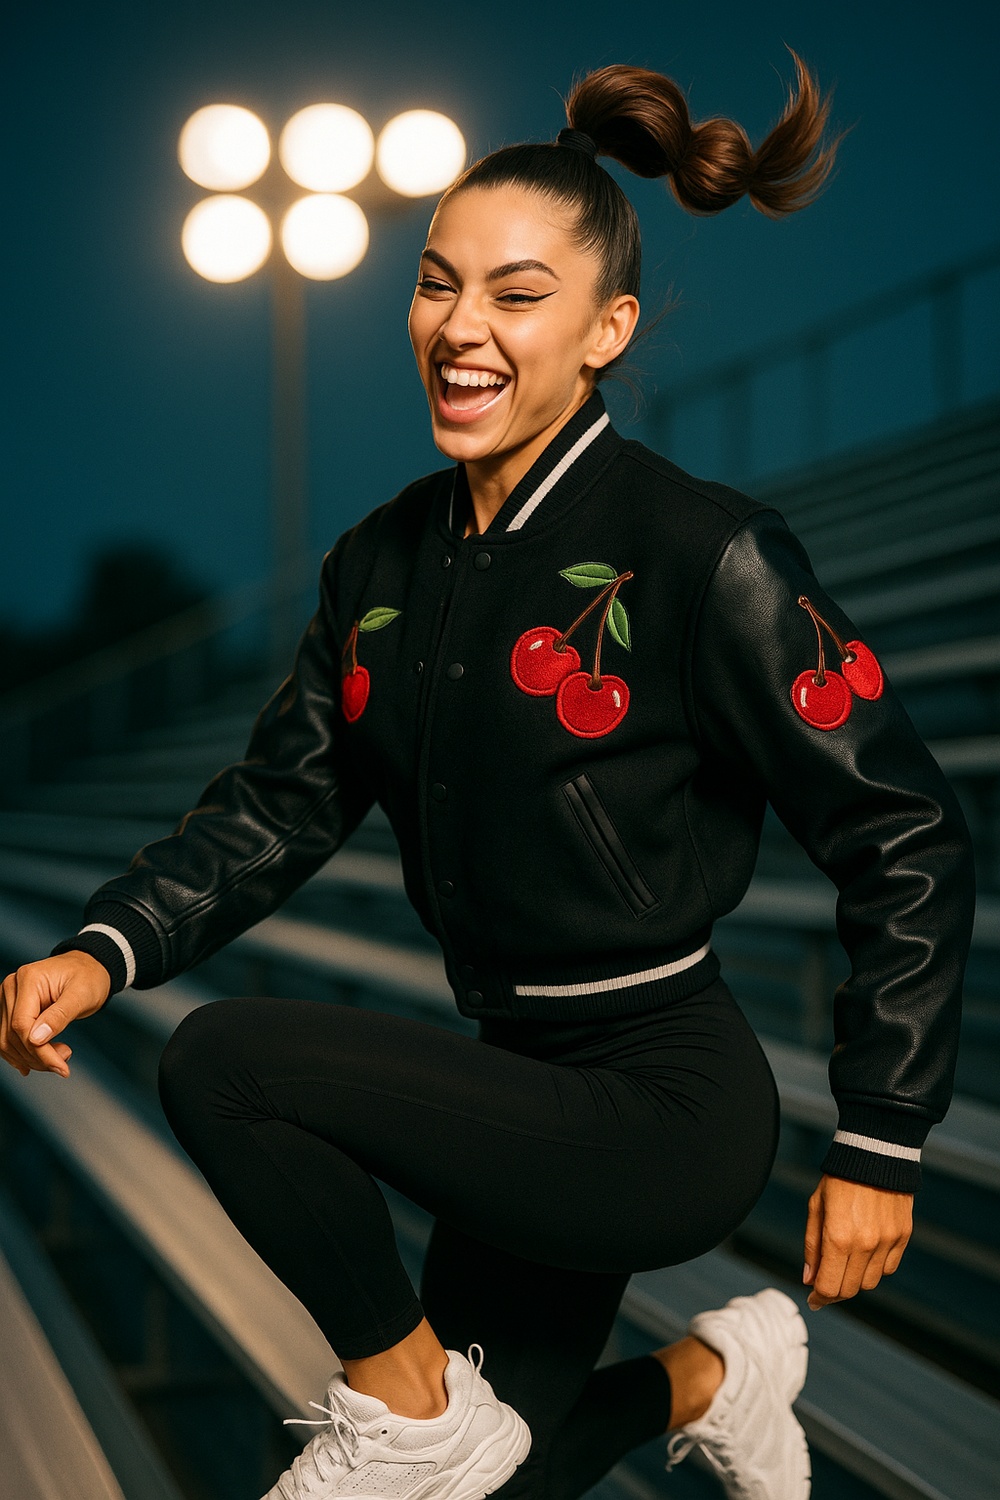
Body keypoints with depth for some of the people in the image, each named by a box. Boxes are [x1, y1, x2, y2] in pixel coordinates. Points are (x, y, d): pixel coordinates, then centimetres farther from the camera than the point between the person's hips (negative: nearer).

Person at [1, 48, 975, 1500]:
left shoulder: (702, 556, -16)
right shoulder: (385, 561, 4)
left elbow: (907, 842, -13)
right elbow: (279, 804, 4)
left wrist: (880, 1149, -12)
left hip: (668, 1103, -7)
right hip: (531, 1090, 8)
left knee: (225, 1059, -21)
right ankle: (713, 1375, 39)